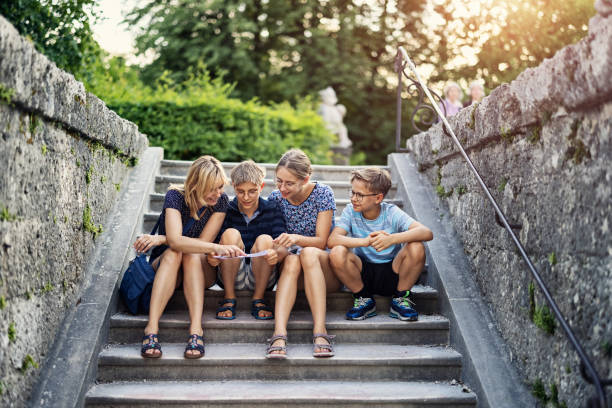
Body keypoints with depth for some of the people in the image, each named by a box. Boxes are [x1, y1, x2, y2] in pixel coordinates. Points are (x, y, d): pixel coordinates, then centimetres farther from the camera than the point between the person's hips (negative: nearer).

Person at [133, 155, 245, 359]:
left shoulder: (220, 200, -12)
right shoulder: (175, 195, -18)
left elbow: (203, 241, -17)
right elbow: (175, 241, -33)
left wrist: (159, 239, -22)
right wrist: (217, 248, -46)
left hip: (200, 270, 1)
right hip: (164, 266, -1)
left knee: (192, 255, -32)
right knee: (173, 253, -34)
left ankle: (196, 330, -43)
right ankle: (152, 329, -43)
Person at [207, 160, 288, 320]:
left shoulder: (272, 210, 1)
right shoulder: (226, 211, 1)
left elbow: (283, 248, -11)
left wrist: (277, 254, -36)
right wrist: (213, 257, -32)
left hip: (262, 277, 0)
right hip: (231, 277, 0)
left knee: (265, 240, -26)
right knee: (231, 234, -23)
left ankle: (258, 300, -11)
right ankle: (229, 299, -14)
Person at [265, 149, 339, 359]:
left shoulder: (322, 193, -9)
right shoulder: (276, 198, -1)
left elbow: (321, 241, -12)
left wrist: (297, 238, -32)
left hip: (323, 266, -2)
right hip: (293, 269, 2)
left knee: (309, 253, -35)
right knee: (291, 260, -33)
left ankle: (320, 331, -44)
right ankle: (279, 333, -49)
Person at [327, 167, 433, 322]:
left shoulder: (391, 212, -12)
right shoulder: (351, 211, -8)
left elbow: (427, 233, -27)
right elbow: (332, 240, -24)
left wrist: (392, 239, -44)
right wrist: (365, 241, -40)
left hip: (392, 274, -1)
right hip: (363, 273, 1)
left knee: (416, 248, -28)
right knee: (337, 253, -28)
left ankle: (401, 298, -3)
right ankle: (364, 299, -3)